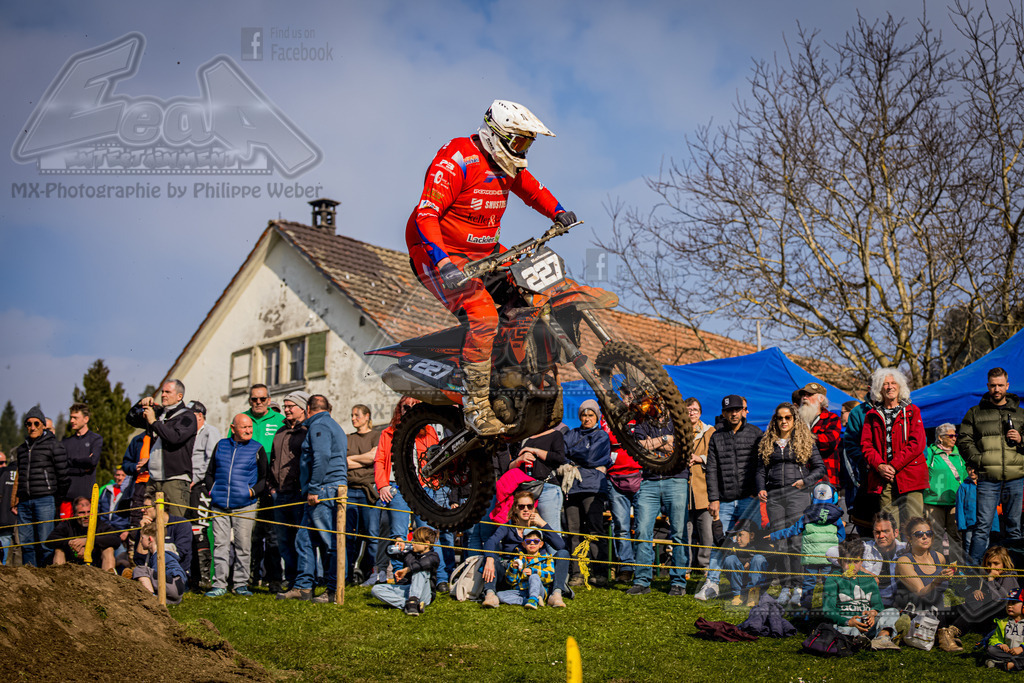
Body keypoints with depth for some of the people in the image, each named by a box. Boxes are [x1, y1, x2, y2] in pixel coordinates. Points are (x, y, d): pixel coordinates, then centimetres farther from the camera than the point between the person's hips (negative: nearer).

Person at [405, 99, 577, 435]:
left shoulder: (506, 164, 7)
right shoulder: (457, 160, -20)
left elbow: (532, 190, 27)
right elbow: (426, 214, -28)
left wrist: (558, 211, 7)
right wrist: (443, 263, -40)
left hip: (485, 252, 9)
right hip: (440, 254, -9)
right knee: (484, 317, -28)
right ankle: (477, 407, -19)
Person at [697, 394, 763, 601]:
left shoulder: (754, 433, 6)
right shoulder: (717, 437, 12)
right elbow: (712, 469, 9)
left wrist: (758, 492, -4)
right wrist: (713, 498, 1)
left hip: (749, 498, -2)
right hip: (725, 500, 2)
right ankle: (711, 584, 4)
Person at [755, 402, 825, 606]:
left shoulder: (806, 441, 7)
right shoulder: (768, 443, 15)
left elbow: (820, 467, 8)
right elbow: (761, 470, 17)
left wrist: (805, 481, -6)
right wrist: (761, 489, 1)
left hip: (797, 494, -3)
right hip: (774, 495, 3)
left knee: (796, 541, -9)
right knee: (780, 543, 1)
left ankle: (798, 586, -1)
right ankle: (785, 586, 7)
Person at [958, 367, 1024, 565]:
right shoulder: (975, 413, 10)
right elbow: (964, 440, 5)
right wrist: (978, 460, -8)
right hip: (987, 478, -2)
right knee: (983, 525, -7)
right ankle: (972, 566, -5)